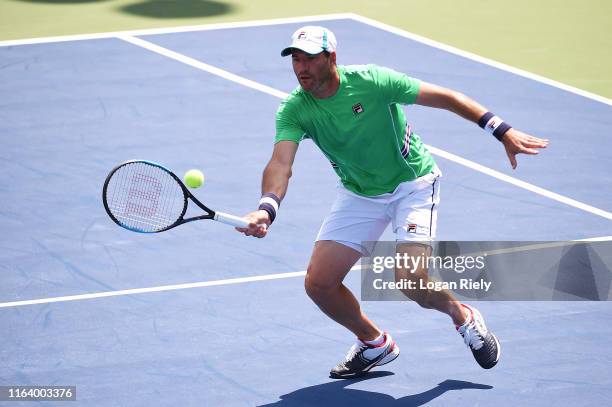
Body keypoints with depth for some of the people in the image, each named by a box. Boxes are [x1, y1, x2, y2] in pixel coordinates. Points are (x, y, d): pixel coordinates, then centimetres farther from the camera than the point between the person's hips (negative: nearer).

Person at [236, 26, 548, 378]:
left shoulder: (371, 81, -24)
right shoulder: (294, 111, -16)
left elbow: (444, 97, -16)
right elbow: (280, 164, -31)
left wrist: (502, 130, -18)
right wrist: (267, 210, -52)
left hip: (412, 182, -4)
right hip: (359, 194, 4)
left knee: (411, 277, -23)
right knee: (319, 283, -7)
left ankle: (464, 317, 11)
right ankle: (375, 344, 20)